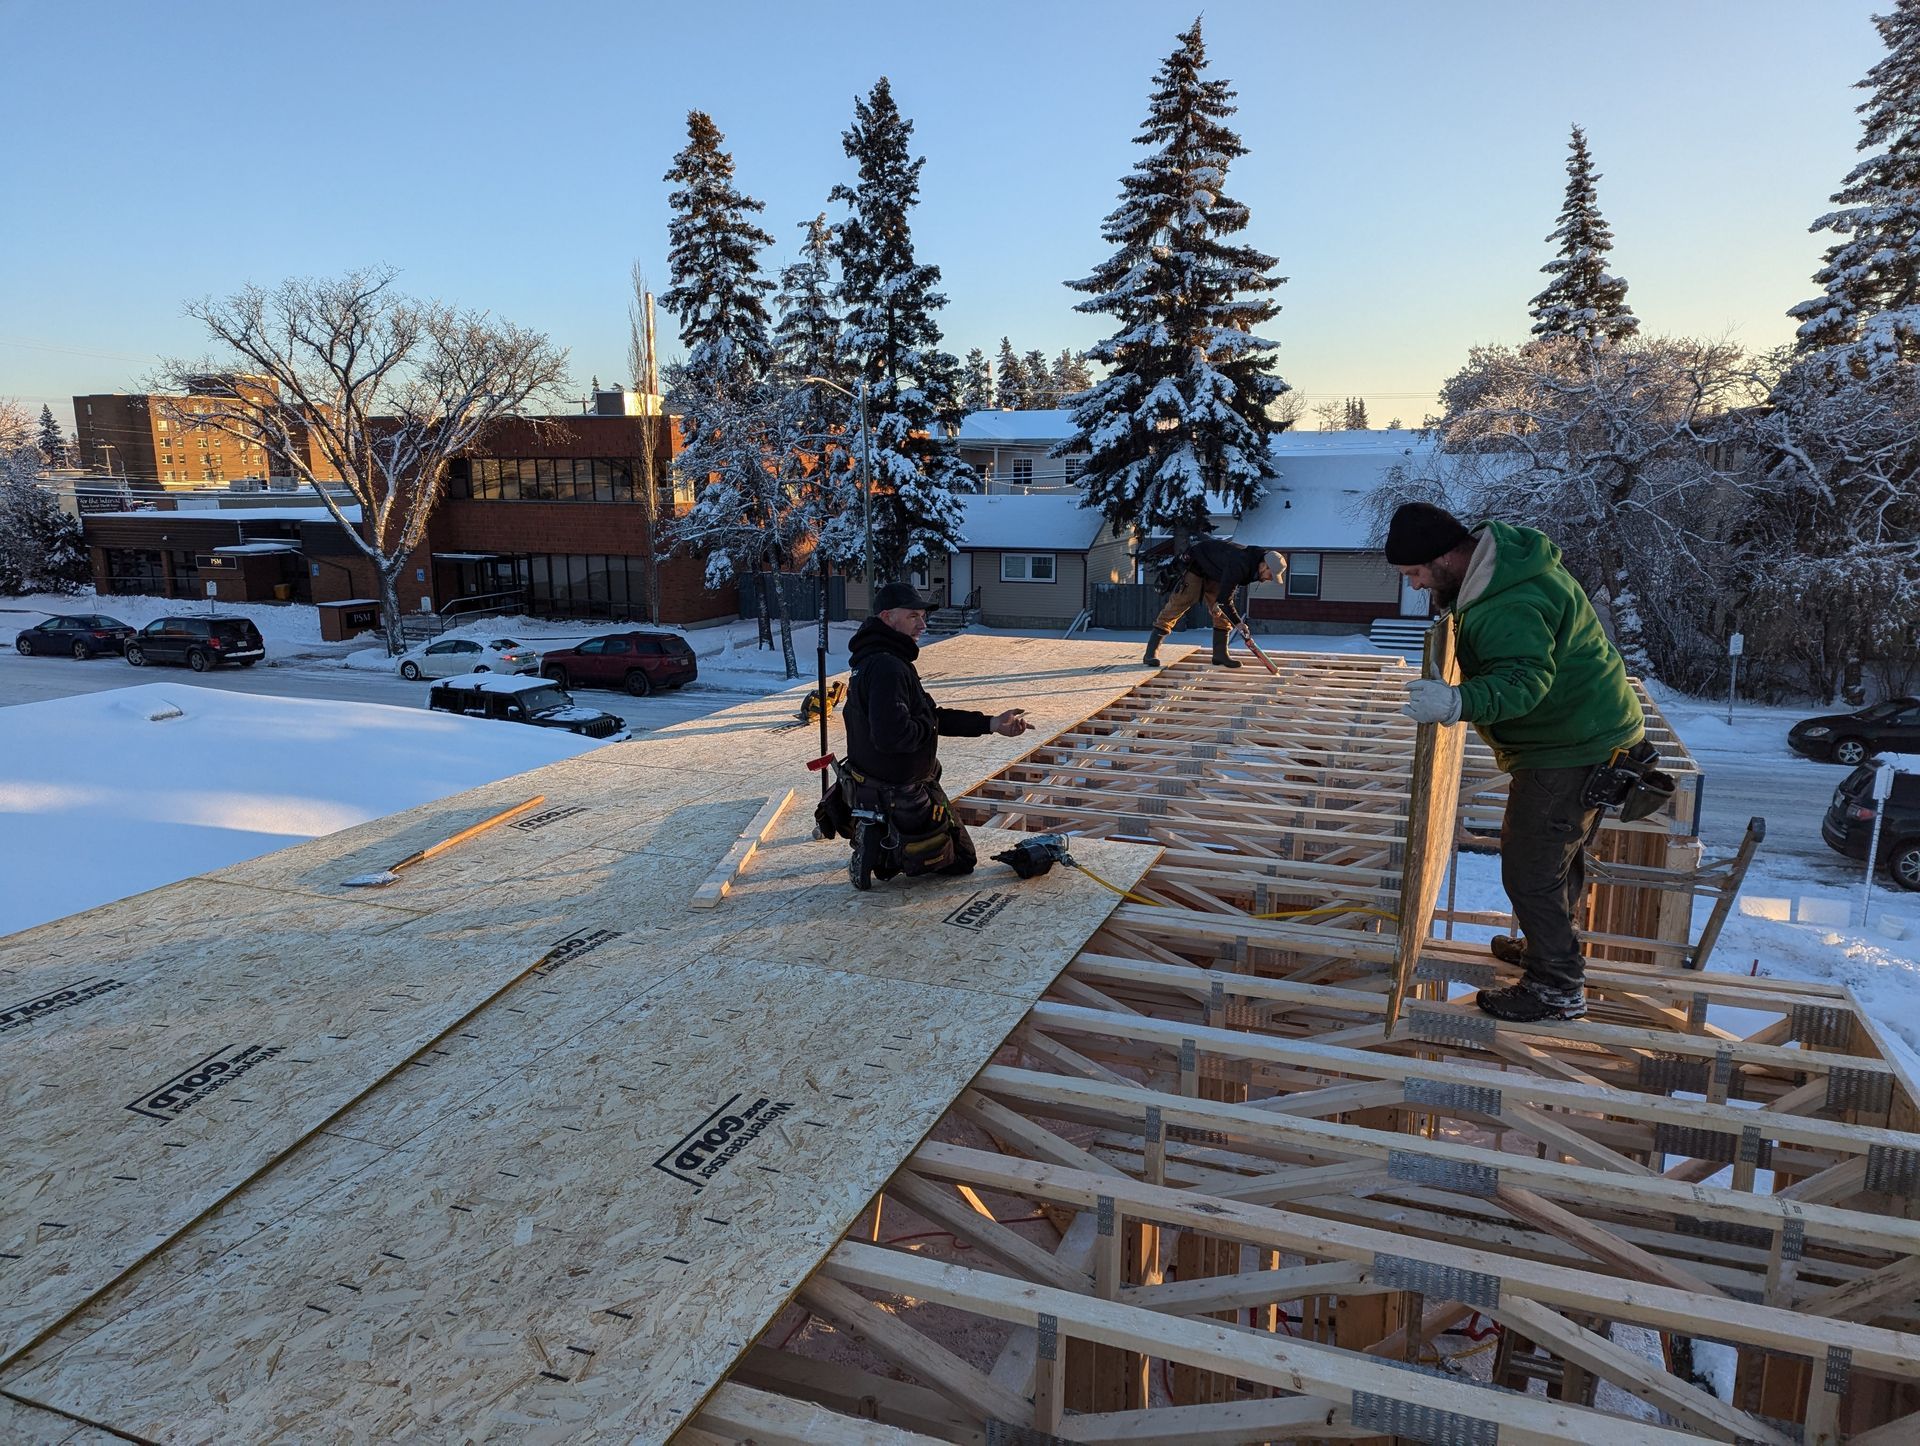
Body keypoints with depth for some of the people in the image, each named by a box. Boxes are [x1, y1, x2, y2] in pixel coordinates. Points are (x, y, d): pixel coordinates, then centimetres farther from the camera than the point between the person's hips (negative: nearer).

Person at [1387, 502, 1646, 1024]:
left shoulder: (1512, 606, -31)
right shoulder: (1500, 551, 4)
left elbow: (1523, 680, -42)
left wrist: (1457, 702, -57)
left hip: (1572, 752, -11)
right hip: (1588, 738, 11)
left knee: (1529, 869, -4)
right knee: (1557, 852, 26)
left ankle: (1558, 989, 12)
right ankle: (1552, 946, 45)